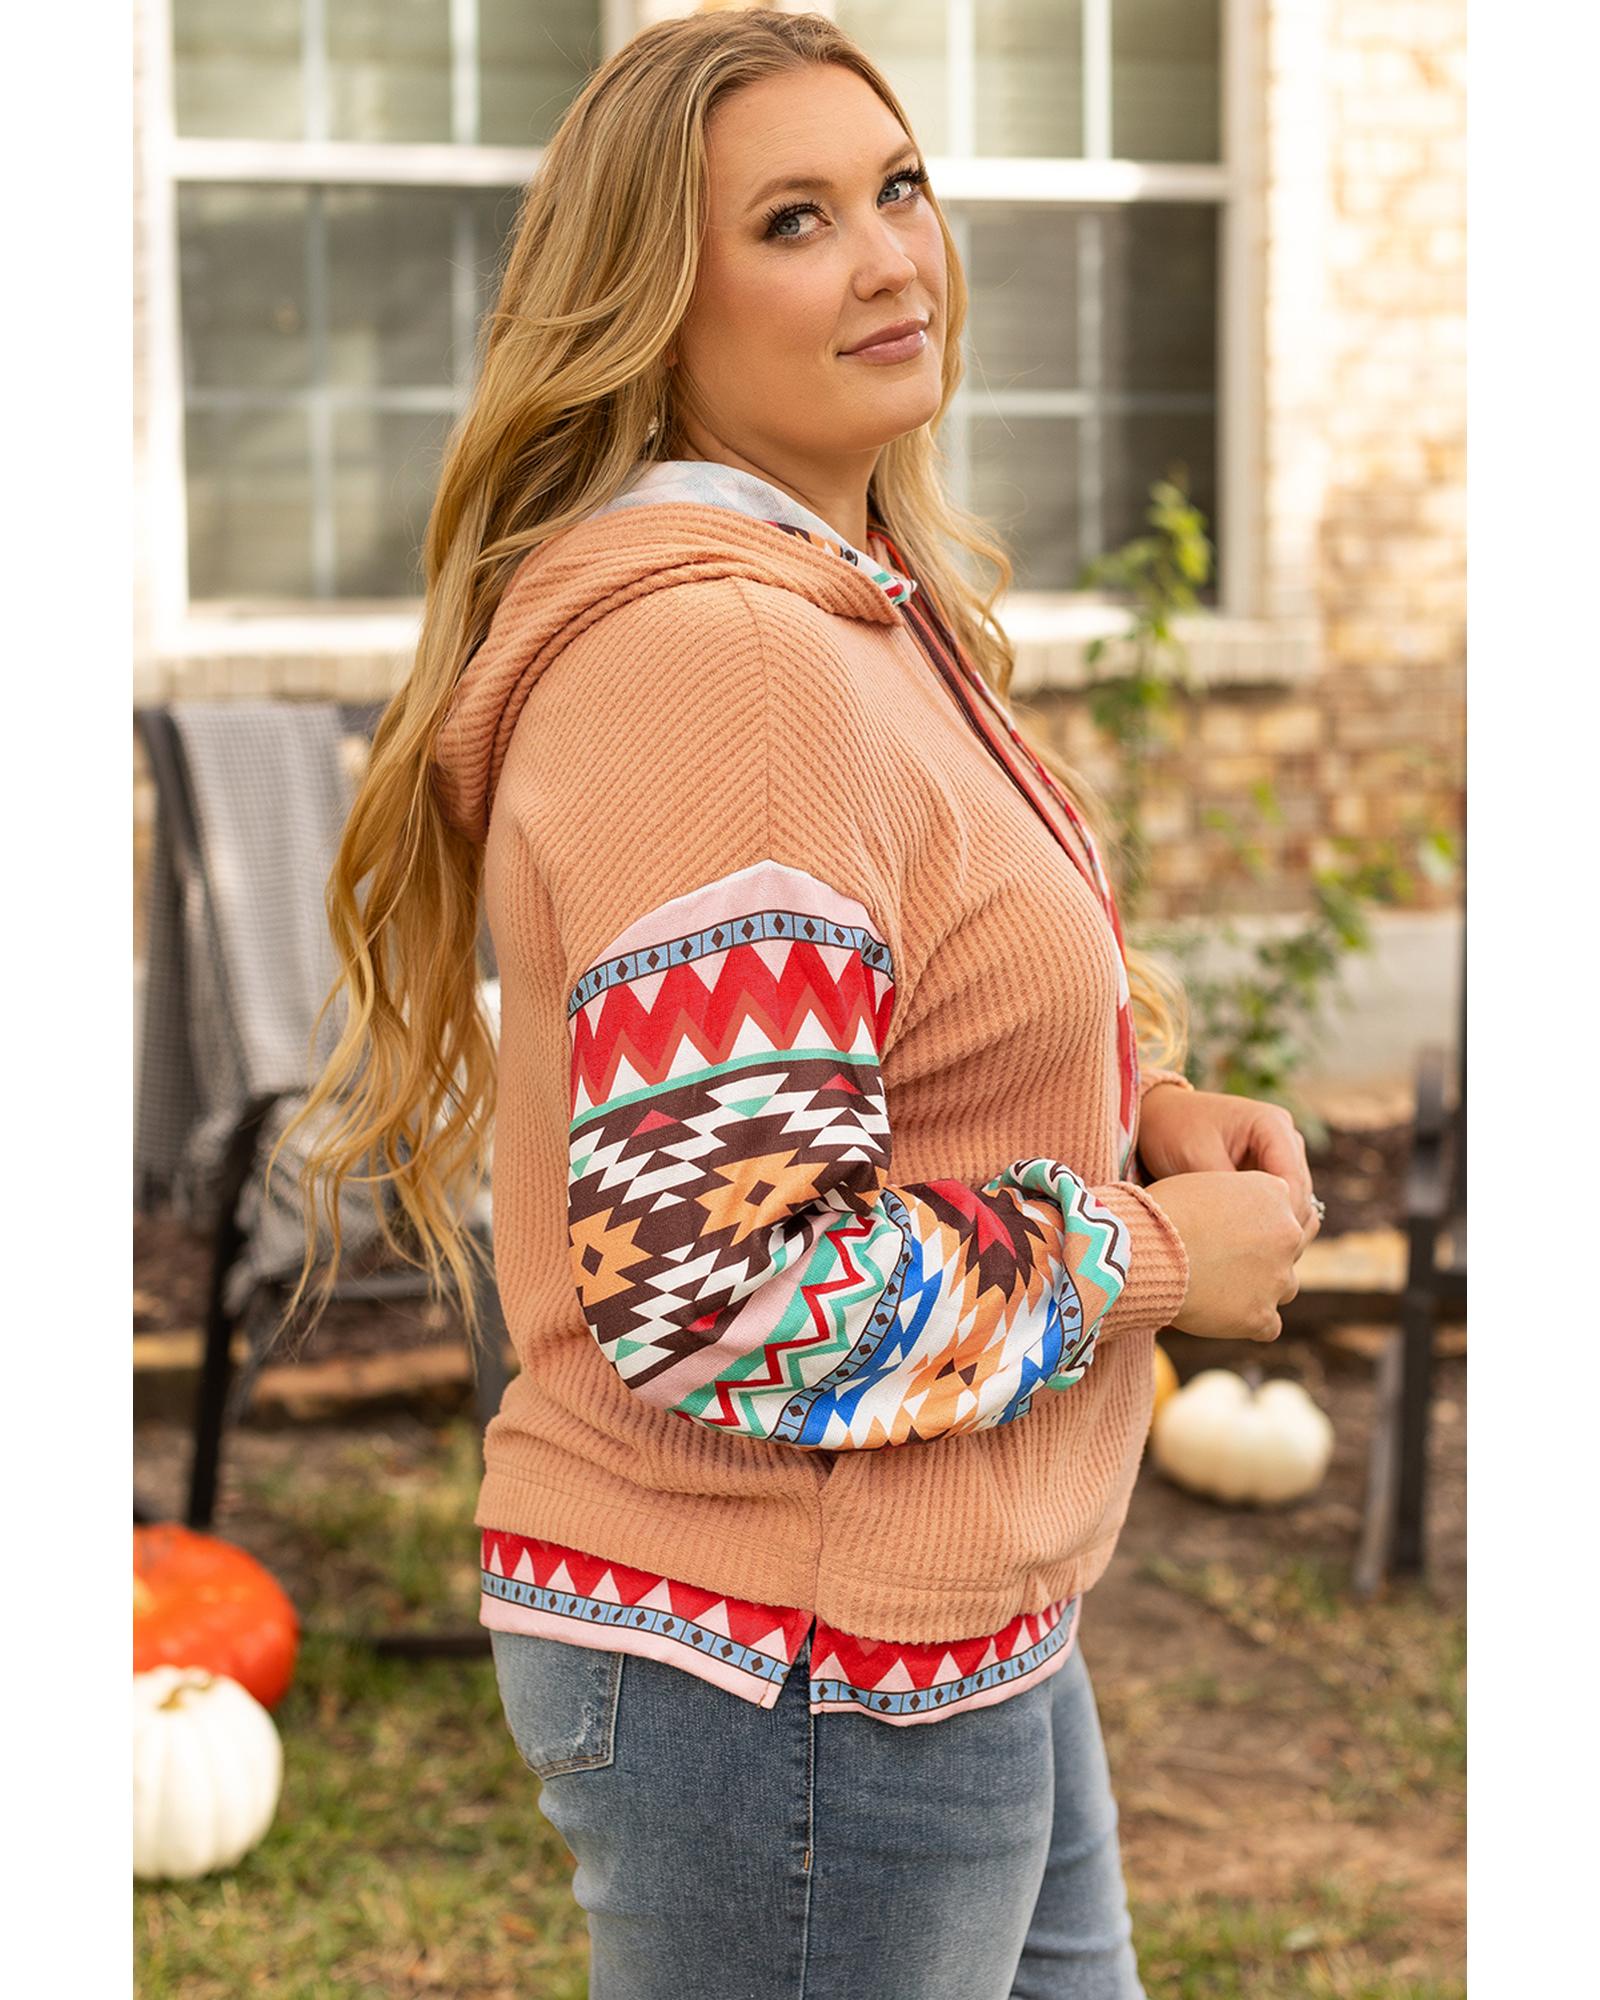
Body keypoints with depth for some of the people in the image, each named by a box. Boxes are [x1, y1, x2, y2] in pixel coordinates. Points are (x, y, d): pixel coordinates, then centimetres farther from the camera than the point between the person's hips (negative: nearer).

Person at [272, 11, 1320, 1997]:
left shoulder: (863, 607, 9)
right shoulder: (711, 652, -24)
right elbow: (714, 1288, -28)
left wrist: (1143, 1103, 3)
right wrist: (1153, 1253, -16)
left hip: (970, 1621, 10)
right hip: (789, 1681, -10)